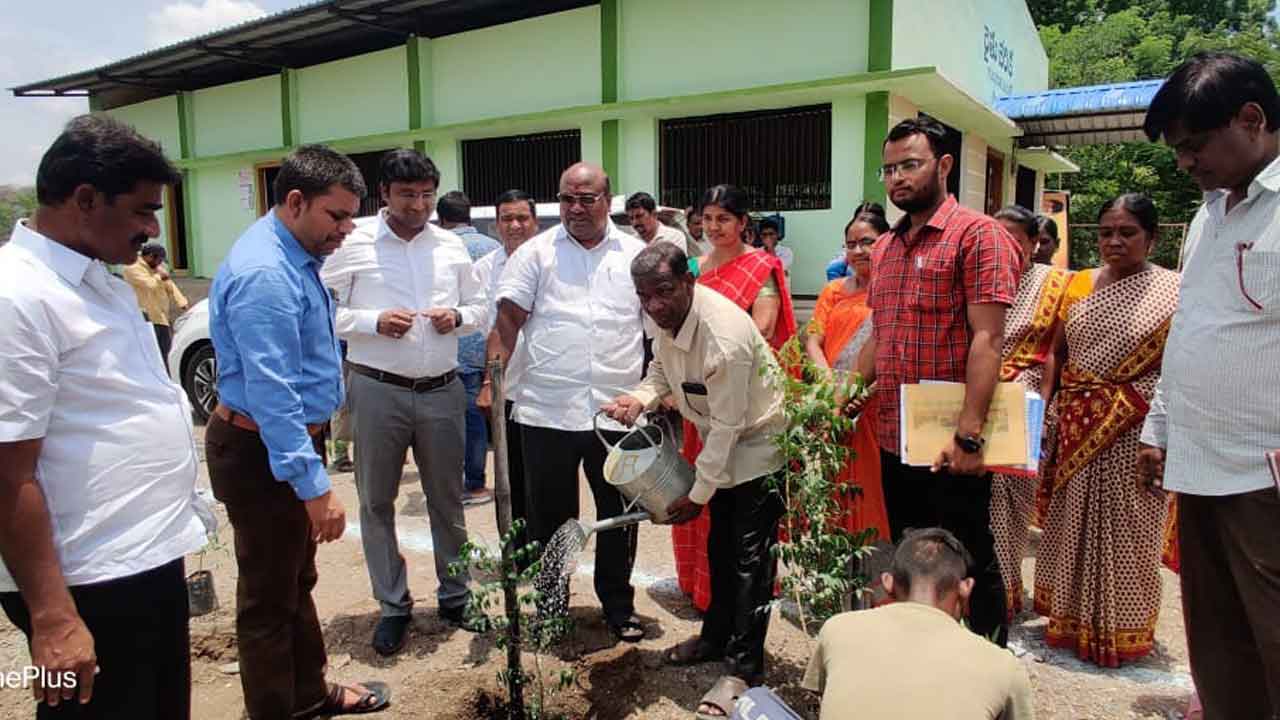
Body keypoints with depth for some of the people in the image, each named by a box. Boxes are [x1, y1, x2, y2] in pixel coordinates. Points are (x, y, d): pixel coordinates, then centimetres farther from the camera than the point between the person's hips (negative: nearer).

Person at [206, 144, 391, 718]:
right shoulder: (265, 275, -25)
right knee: (268, 599, 6)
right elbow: (272, 393, -30)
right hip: (263, 454, -11)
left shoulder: (295, 256, 8)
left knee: (296, 583, 23)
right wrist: (315, 486, -30)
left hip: (292, 440, 11)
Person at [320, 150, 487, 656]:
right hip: (378, 390, -2)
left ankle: (455, 597, 29)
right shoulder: (353, 243, -3)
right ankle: (393, 605, 24)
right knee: (377, 501, 8)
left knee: (447, 499, 12)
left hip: (442, 390, 3)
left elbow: (480, 309, 14)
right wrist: (373, 322, -17)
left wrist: (458, 317, -7)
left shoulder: (452, 246, 7)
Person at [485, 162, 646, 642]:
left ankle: (618, 606, 32)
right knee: (549, 516, 11)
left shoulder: (636, 255, 7)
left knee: (620, 514, 13)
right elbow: (508, 321, -1)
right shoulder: (536, 253, 4)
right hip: (547, 411, -1)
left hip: (618, 411, 1)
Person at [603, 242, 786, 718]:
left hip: (759, 442, -8)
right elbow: (662, 368, 9)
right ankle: (717, 637, 37)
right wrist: (641, 397, -14)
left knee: (750, 560, -3)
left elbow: (727, 425, -28)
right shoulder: (665, 315, -11)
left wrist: (698, 494, -19)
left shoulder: (723, 335, -35)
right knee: (720, 548, 20)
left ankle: (744, 670, 9)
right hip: (721, 441, 8)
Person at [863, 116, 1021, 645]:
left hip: (950, 446, -7)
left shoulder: (977, 234, -10)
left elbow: (986, 339, -17)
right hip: (894, 439, 8)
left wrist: (968, 434, -23)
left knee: (969, 567, 7)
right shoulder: (885, 247, 13)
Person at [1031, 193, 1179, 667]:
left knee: (1126, 528, 6)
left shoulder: (1172, 291, -5)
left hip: (1135, 433, -4)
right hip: (1076, 430, 4)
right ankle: (1072, 618, 31)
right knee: (1074, 521, 13)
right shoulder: (1078, 285, 7)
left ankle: (1121, 630, 25)